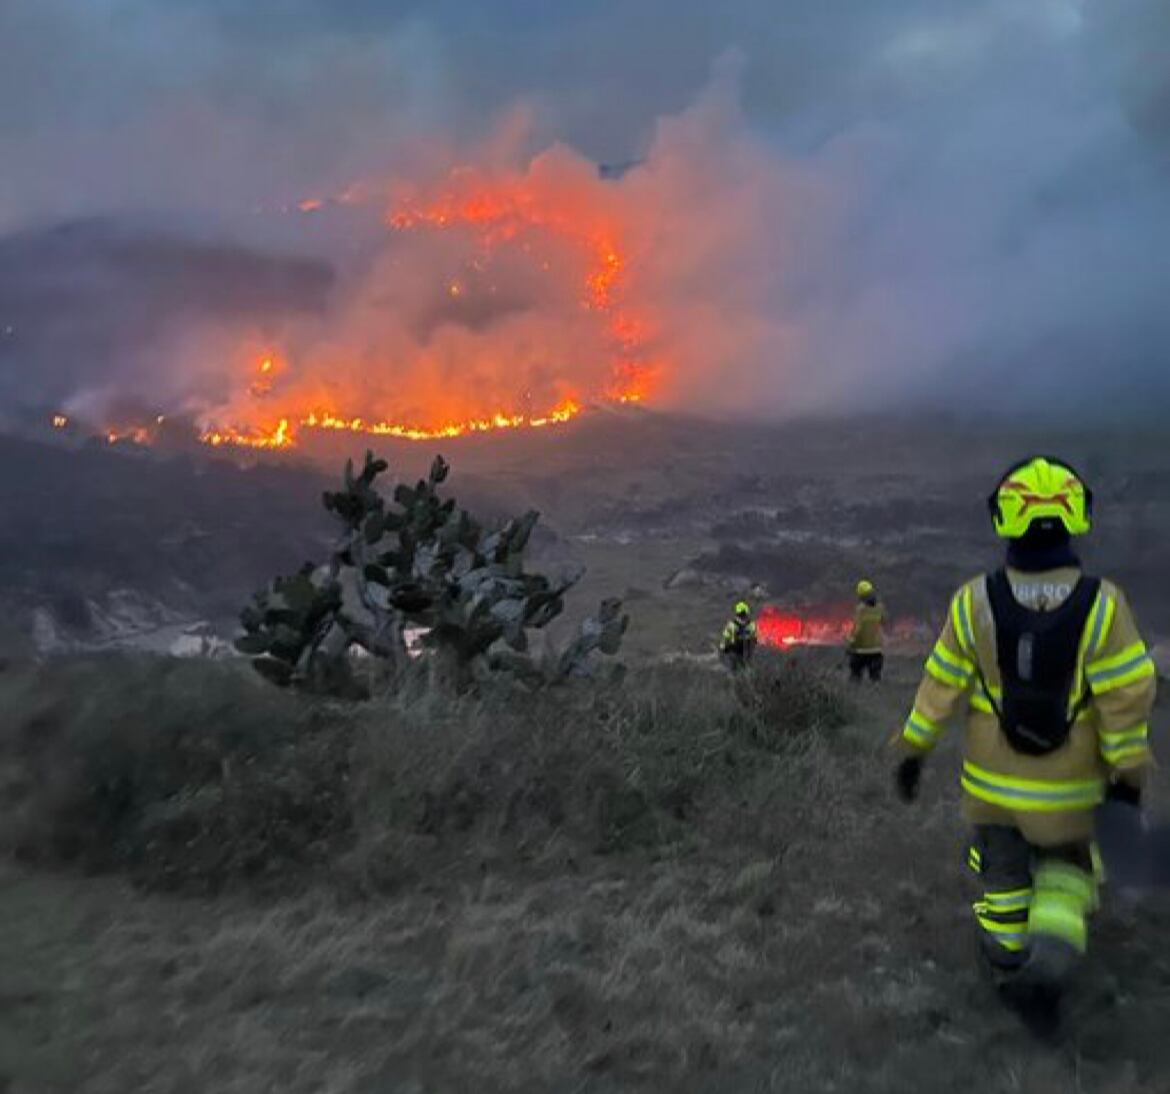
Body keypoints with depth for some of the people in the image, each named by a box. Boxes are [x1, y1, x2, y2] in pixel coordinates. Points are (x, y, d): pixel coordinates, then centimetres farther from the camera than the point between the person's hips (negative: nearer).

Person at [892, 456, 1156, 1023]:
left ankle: (1011, 972, 39)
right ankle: (1049, 962, 4)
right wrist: (1129, 775, -2)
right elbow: (1126, 699, -16)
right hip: (1068, 785, 0)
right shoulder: (1101, 605, -22)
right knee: (1065, 871, 24)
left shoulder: (975, 601, -18)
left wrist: (912, 751, 2)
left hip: (991, 780, 1)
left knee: (1003, 874, 24)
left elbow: (941, 686, -10)